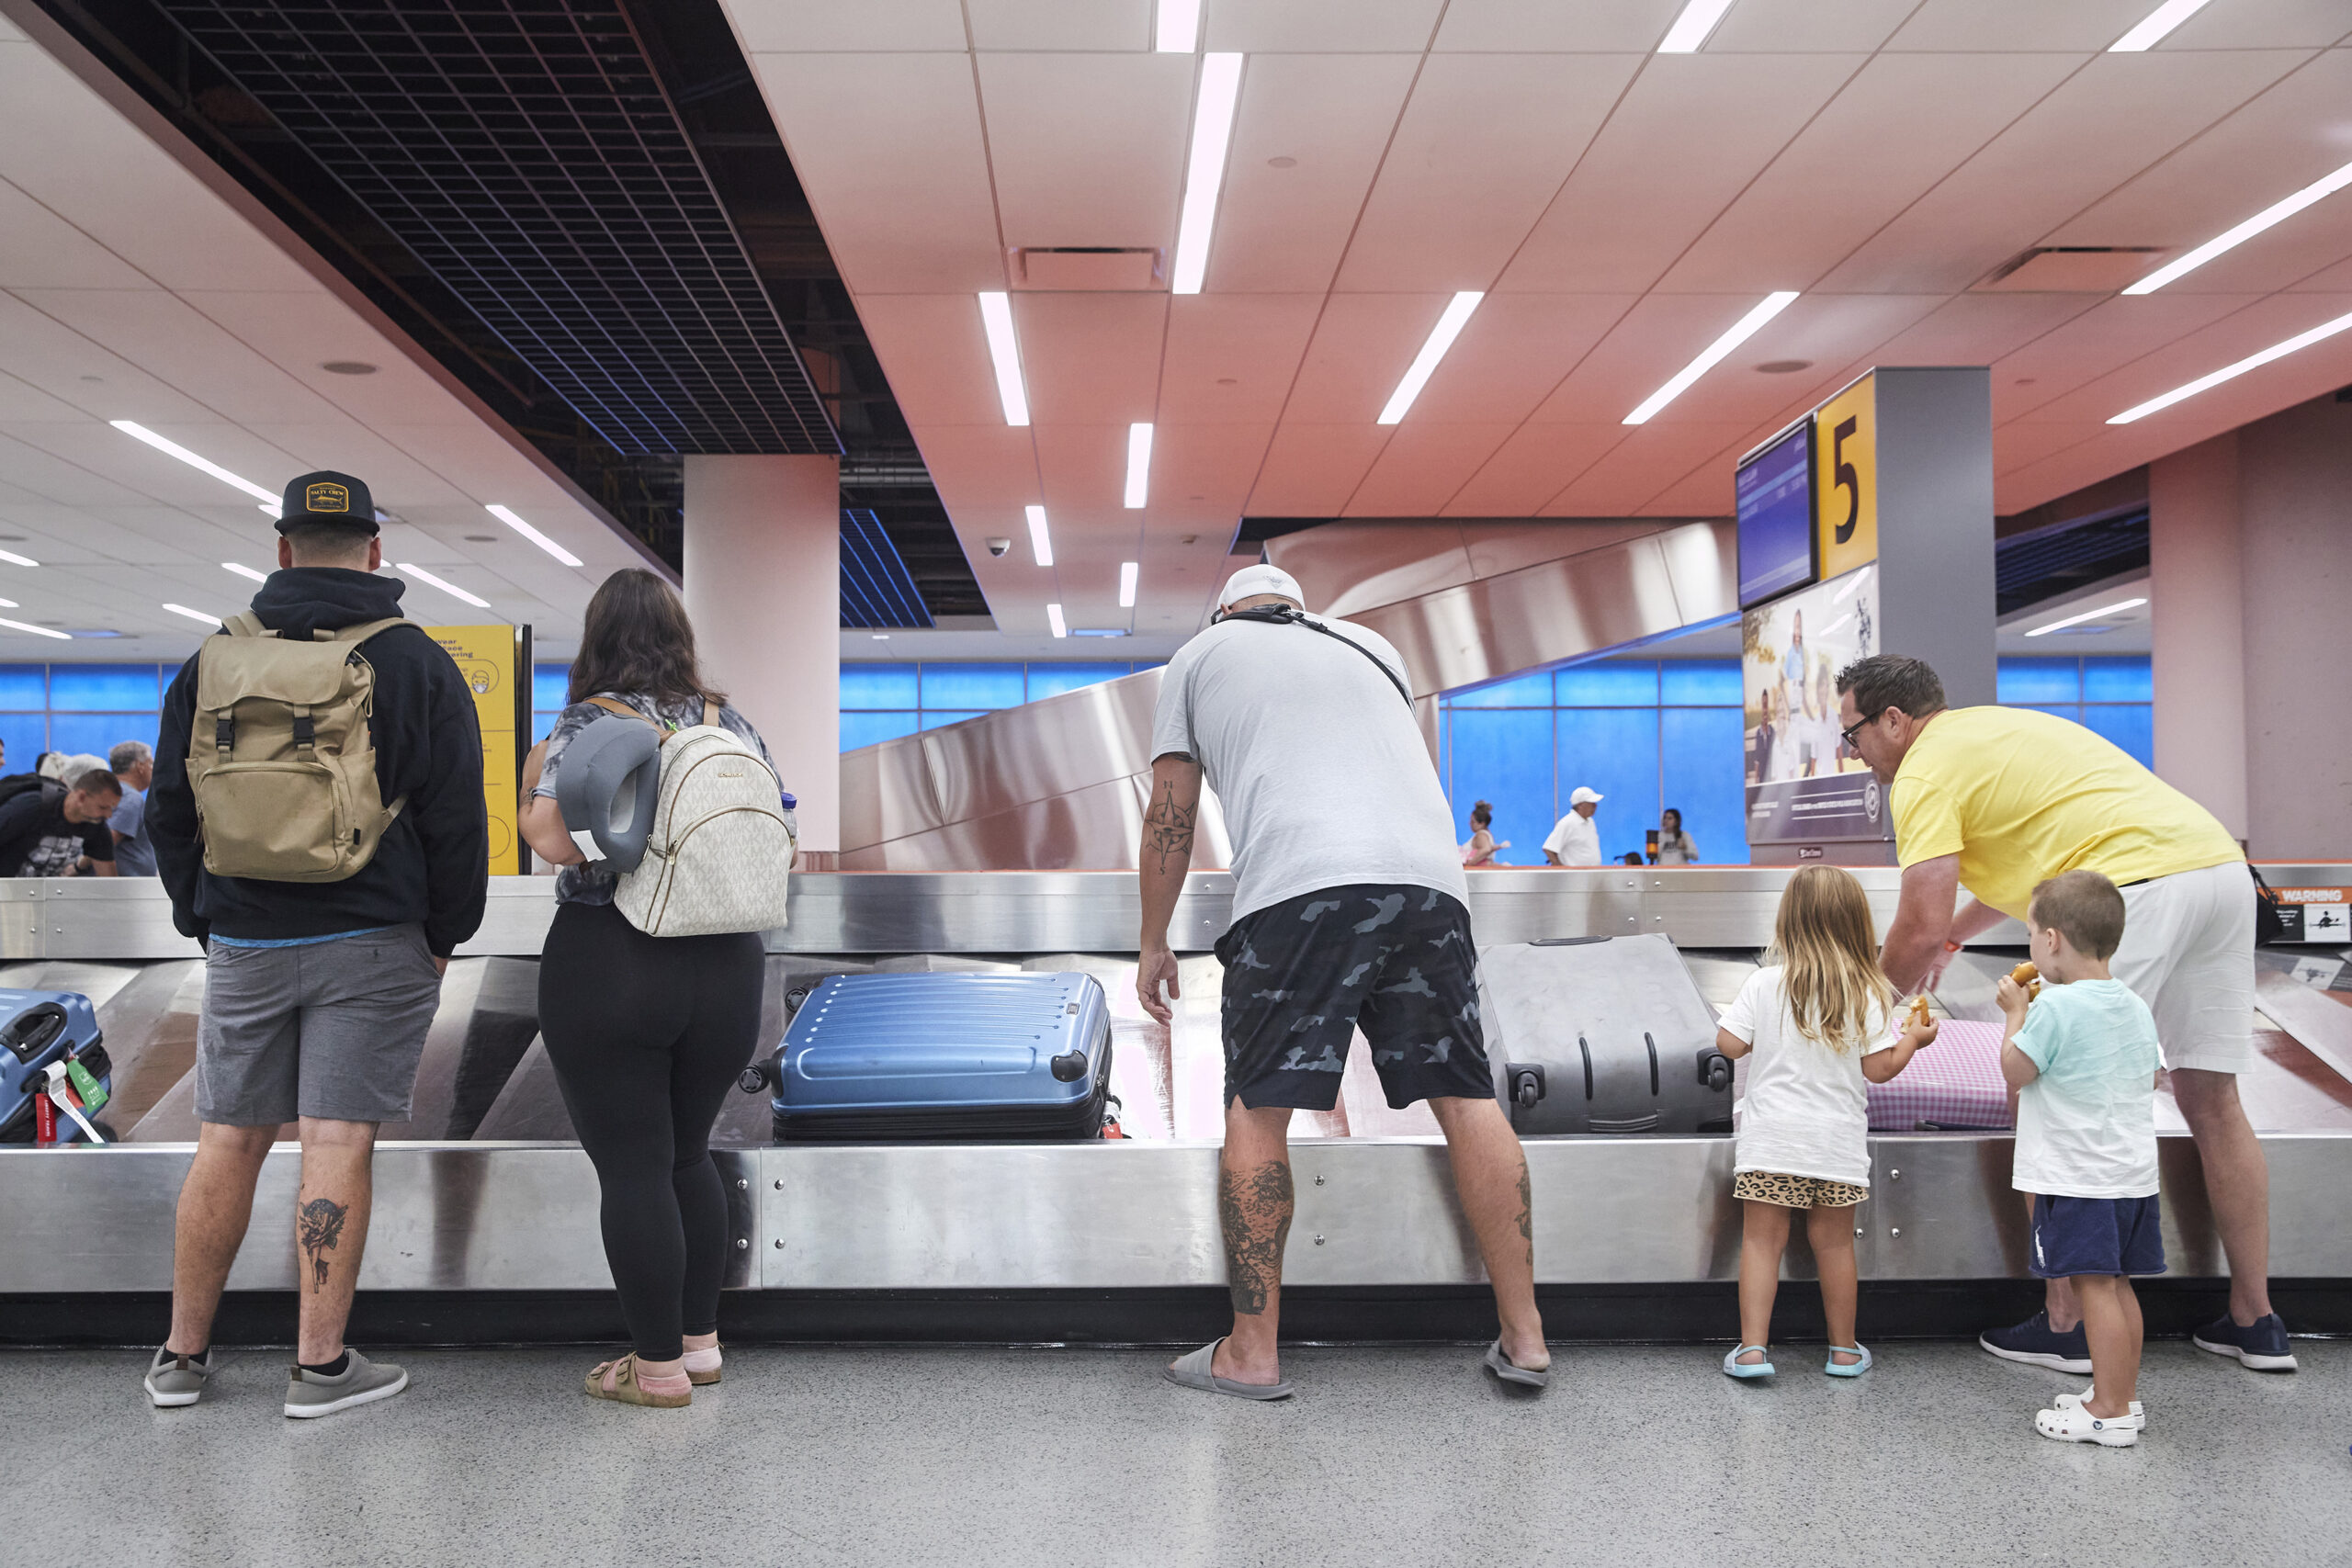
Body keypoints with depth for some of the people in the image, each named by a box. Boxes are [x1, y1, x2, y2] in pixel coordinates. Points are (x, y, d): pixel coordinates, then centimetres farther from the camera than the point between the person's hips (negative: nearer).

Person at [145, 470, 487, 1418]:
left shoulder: (216, 657, 7)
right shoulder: (419, 663, -2)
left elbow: (169, 807, 11)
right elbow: (455, 819, -4)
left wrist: (202, 919, 19)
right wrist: (445, 936, 5)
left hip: (243, 943, 3)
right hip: (374, 945, -3)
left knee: (228, 1142, 11)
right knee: (337, 1144, -1)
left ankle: (182, 1354, 21)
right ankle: (320, 1366, 6)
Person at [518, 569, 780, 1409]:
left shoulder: (587, 725, -8)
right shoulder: (730, 720, 5)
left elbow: (554, 842, -18)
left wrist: (531, 781, 2)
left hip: (607, 966, -5)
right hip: (727, 964, 5)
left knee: (632, 1167, 4)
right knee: (687, 1153, 19)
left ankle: (659, 1367, 12)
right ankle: (700, 1342, 27)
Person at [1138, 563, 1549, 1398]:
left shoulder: (1201, 653, 23)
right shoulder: (1371, 646, 32)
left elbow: (1169, 813, 18)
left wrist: (1154, 941, 24)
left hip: (1298, 885, -4)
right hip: (1428, 876, 4)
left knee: (1257, 1109, 2)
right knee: (1466, 1097, 7)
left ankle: (1251, 1352, 5)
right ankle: (1524, 1338, 11)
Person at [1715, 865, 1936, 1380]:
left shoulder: (1764, 984, -7)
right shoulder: (1866, 994, -5)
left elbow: (1729, 1044, -7)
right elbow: (1879, 1069, -4)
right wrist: (1914, 1039, 14)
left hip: (1772, 1137, -1)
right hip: (1837, 1140, 1)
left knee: (1761, 1239, 5)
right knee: (1833, 1242, 13)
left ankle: (1752, 1347, 3)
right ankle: (1844, 1349, 25)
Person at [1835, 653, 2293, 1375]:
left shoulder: (1925, 769, -3)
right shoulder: (1993, 728, 26)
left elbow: (1920, 929, -10)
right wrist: (1955, 934, 43)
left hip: (2138, 886, -10)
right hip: (2220, 864, 10)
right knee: (2212, 1100, 16)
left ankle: (2064, 1326, 6)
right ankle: (2255, 1323, 23)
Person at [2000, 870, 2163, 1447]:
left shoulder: (2056, 1006, -16)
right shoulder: (2136, 1006, 8)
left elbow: (2014, 1071, -10)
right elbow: (2152, 1078, 19)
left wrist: (2016, 1012, 2)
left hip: (2078, 1177, -8)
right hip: (2133, 1172, 8)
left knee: (2094, 1287, -4)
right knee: (2117, 1285, 15)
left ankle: (2109, 1411, 0)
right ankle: (2123, 1394, 23)